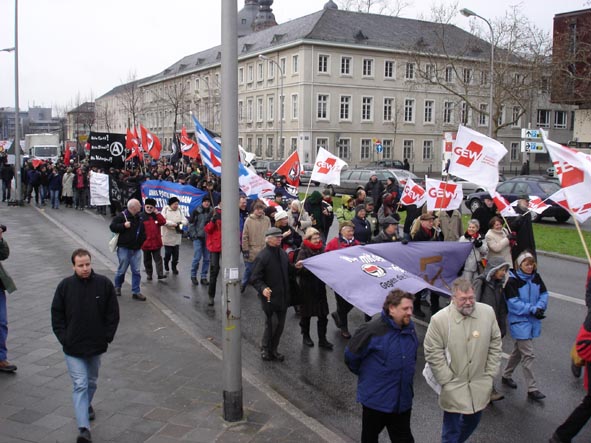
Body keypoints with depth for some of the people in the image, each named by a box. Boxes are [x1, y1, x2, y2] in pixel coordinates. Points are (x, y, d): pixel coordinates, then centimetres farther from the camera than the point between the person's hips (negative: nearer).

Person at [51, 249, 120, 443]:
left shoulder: (104, 284, -8)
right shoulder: (65, 286, -8)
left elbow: (113, 313, 0)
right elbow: (57, 315, 1)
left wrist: (107, 337, -4)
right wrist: (63, 338, -6)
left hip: (96, 346, 2)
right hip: (73, 348, -2)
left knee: (91, 382, 21)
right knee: (80, 385, -8)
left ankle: (86, 405, 49)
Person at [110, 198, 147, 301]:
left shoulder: (139, 217, 9)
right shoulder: (122, 216, -10)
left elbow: (143, 231, 21)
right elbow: (112, 226, -12)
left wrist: (143, 241, 8)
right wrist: (123, 226, -22)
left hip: (136, 249, 5)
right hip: (124, 248, -5)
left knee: (136, 271, 3)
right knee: (122, 270, 5)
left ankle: (136, 292, 8)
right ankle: (117, 287, 29)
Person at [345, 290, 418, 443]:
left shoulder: (410, 327, -1)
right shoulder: (372, 330, -23)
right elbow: (351, 356, -12)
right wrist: (365, 375, 3)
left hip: (402, 400, 5)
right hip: (376, 399, -5)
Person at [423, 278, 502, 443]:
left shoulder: (488, 312, -7)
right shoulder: (439, 320, -17)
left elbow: (495, 343, 3)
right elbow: (432, 353, -12)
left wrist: (490, 374, 2)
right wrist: (448, 381, -11)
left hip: (480, 385, 4)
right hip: (453, 387, -4)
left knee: (473, 421, 22)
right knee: (451, 429, 5)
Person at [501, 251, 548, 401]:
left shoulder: (536, 277, 4)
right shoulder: (512, 280, -16)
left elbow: (544, 294, 4)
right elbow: (513, 303, -18)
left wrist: (539, 307, -15)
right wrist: (533, 310, -21)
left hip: (533, 320, 7)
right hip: (519, 321, -7)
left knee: (519, 350, 20)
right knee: (528, 355, -7)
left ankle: (506, 376, 38)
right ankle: (532, 389, 1)